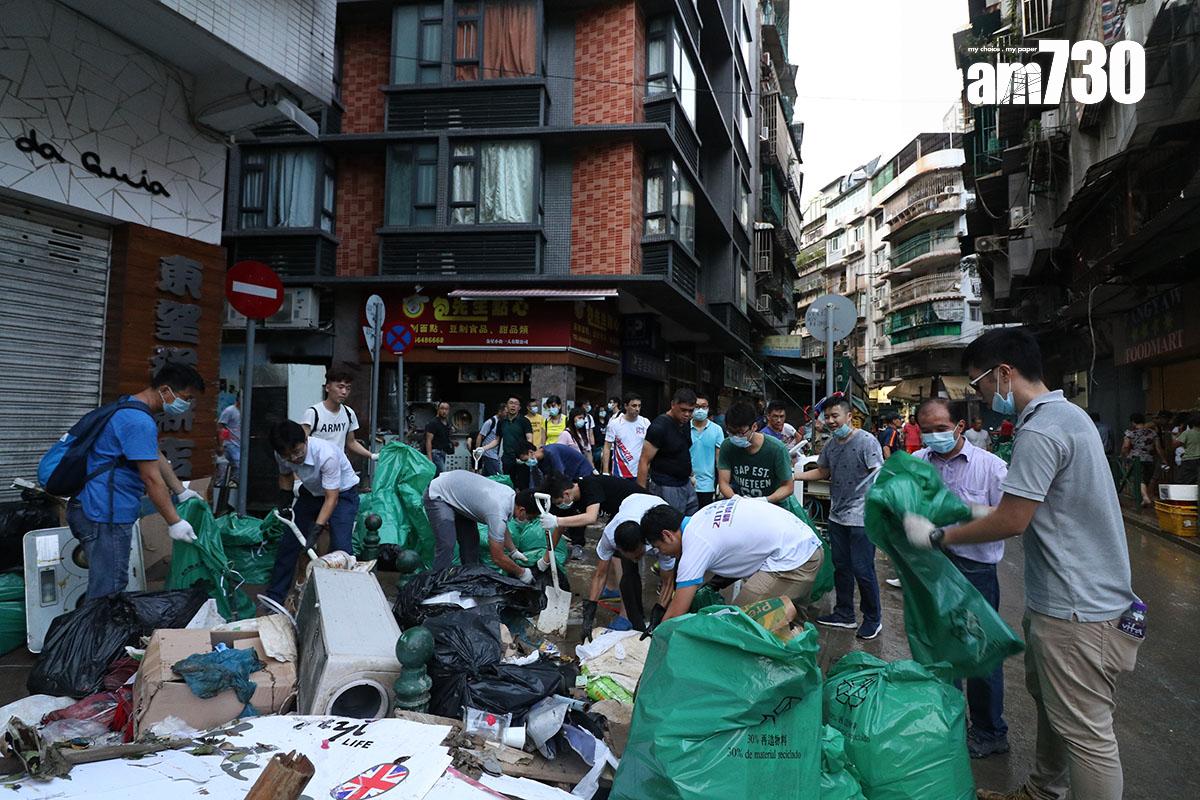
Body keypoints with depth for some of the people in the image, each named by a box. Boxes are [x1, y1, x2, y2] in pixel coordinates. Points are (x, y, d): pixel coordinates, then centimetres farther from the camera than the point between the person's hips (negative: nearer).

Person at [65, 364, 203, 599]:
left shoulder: (130, 407, 15)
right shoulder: (139, 422, -21)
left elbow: (156, 457, 22)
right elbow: (151, 478, -20)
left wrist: (181, 492, 23)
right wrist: (174, 523, -15)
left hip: (97, 508, 11)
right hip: (105, 517, -11)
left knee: (112, 587, 18)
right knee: (108, 592, -5)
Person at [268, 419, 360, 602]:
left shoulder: (327, 454, -38)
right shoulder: (282, 454, -19)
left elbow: (332, 498, -34)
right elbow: (286, 475, 7)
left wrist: (316, 529, -39)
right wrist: (284, 502, -3)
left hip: (342, 493, -6)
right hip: (311, 492, 6)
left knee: (340, 547, -20)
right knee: (288, 542, 6)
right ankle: (274, 598, 19)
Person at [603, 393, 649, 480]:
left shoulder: (646, 423, 1)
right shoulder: (614, 423, -5)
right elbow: (607, 448, -2)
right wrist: (605, 472, -7)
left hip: (640, 473, 2)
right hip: (620, 473, -2)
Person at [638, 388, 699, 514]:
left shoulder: (686, 422, 7)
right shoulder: (659, 426, -16)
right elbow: (644, 462, -17)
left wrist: (689, 474, 14)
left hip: (686, 485, 8)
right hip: (666, 488, -8)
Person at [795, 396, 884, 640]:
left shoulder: (866, 441, -13)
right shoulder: (830, 446, 8)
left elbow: (880, 476, -14)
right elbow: (822, 472, 22)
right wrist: (793, 476, 12)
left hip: (862, 518, -7)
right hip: (837, 516, 7)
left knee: (862, 570, -2)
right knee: (841, 567, 16)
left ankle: (873, 619, 16)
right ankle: (844, 614, 30)